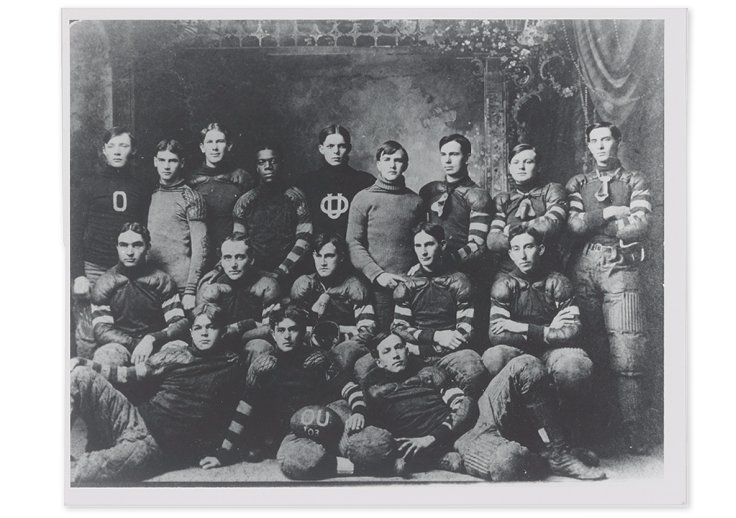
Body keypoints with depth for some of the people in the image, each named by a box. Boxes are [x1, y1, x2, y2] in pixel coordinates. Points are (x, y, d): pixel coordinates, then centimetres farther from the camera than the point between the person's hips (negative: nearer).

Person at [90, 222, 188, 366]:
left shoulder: (163, 281, 3)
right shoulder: (103, 284, 5)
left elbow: (180, 323, -4)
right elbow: (101, 330, -4)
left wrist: (152, 339, -24)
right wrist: (136, 344, -18)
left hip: (157, 346, 0)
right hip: (119, 345, 0)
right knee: (105, 356, -35)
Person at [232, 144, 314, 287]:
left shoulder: (295, 197, 7)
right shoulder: (245, 201, 11)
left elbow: (304, 240, 0)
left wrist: (281, 271, -9)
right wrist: (255, 272, -6)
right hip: (254, 276, 1)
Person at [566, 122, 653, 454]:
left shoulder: (635, 182, 13)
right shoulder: (577, 183, 19)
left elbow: (640, 225, -4)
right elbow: (573, 224, 2)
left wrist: (591, 224, 0)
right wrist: (608, 213, -4)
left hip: (621, 269, -2)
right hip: (584, 270, 2)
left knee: (627, 356, -11)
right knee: (591, 353, 1)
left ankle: (633, 436, -7)